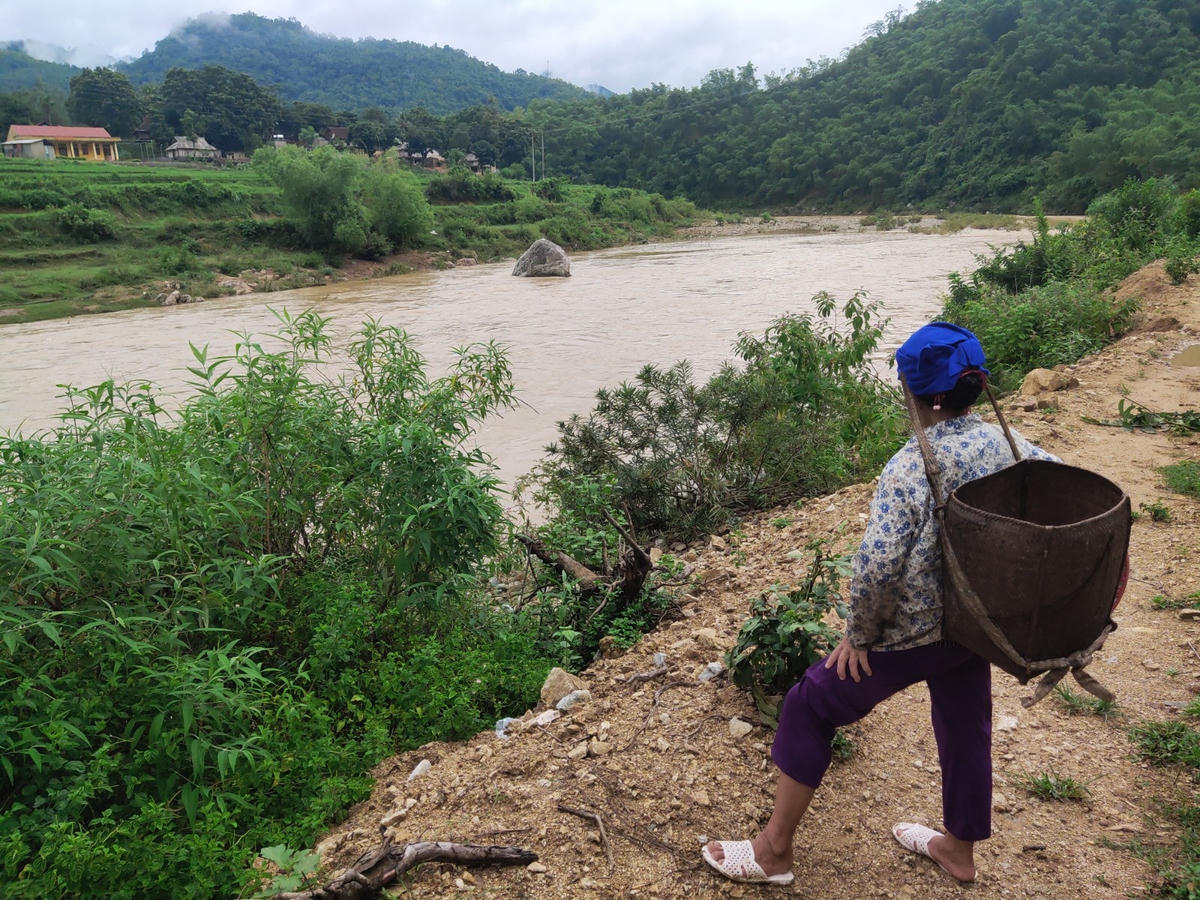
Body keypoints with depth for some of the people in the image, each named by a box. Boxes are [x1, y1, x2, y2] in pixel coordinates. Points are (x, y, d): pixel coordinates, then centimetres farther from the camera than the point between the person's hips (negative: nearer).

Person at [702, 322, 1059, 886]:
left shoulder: (910, 468, -26)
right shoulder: (1007, 445, -5)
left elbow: (876, 566, -30)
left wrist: (859, 634, -14)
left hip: (912, 633, -7)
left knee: (811, 706, 7)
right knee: (964, 724, 25)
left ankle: (774, 851, 19)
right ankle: (959, 850, 49)